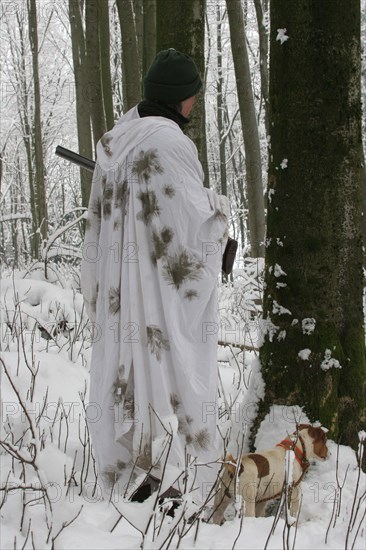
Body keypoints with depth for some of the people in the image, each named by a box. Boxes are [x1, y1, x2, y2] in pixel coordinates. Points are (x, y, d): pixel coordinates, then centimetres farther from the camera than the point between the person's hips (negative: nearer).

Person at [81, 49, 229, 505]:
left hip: (118, 285, 8)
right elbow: (197, 219, -18)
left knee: (128, 366, 14)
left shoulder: (116, 138, 6)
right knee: (164, 372, 2)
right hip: (166, 290, -8)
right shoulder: (169, 143, -21)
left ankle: (125, 471, 25)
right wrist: (220, 204, 3)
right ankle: (160, 479, 11)